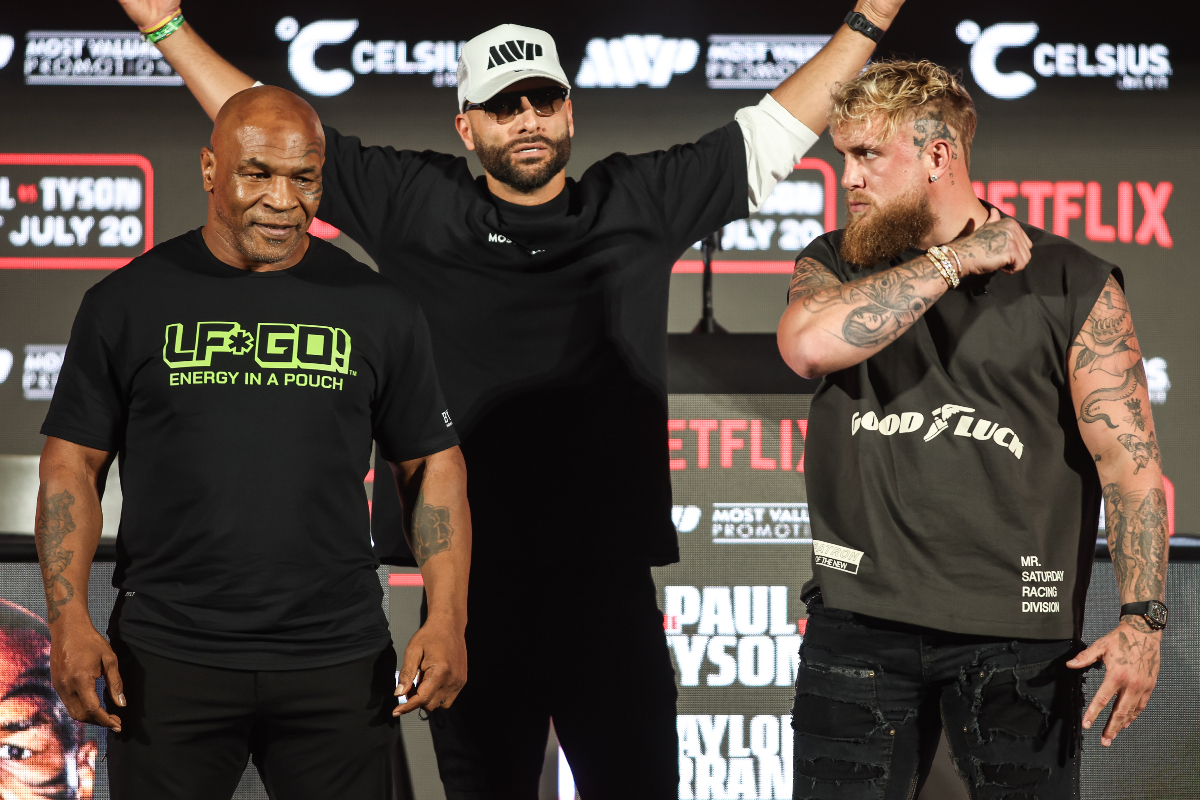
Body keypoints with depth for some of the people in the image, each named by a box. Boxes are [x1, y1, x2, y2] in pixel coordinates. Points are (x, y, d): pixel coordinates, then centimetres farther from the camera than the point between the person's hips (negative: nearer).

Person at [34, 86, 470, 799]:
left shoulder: (380, 310, 6)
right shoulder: (129, 302, 3)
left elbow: (433, 465, 8)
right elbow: (73, 463, 3)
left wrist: (448, 618, -4)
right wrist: (69, 618, -9)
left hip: (340, 661, 1)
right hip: (168, 658, -1)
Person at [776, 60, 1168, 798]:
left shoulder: (1072, 284, 0)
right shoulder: (833, 266, 9)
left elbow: (1129, 460, -4)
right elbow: (809, 345, -14)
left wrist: (1142, 618, -14)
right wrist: (956, 259, -11)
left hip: (1018, 630, -2)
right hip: (860, 620, 2)